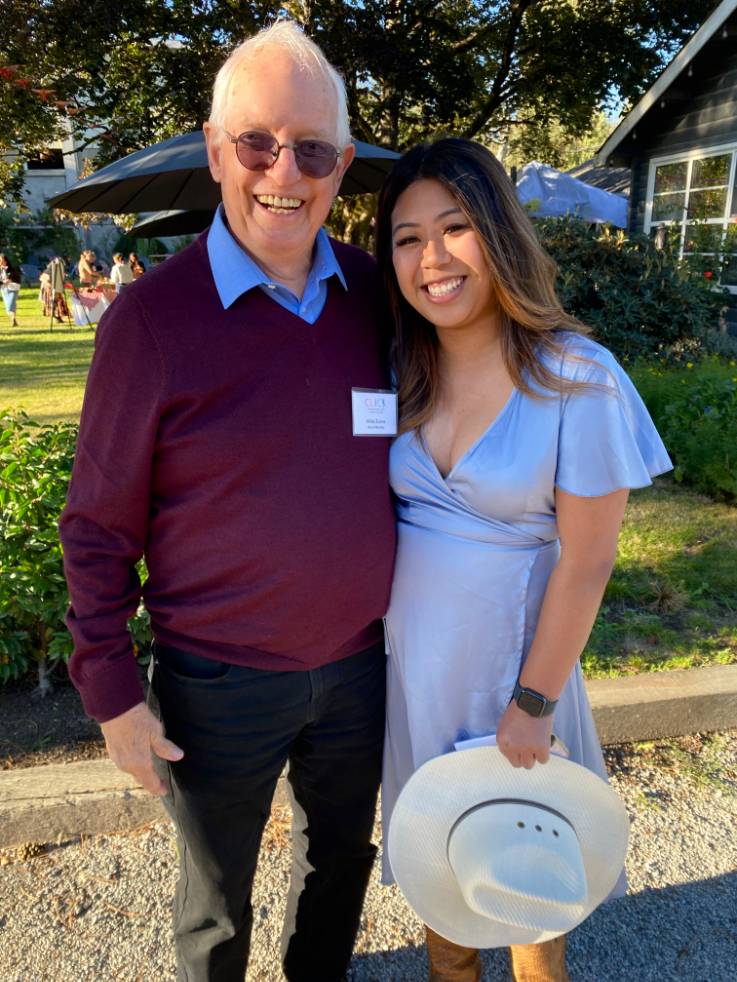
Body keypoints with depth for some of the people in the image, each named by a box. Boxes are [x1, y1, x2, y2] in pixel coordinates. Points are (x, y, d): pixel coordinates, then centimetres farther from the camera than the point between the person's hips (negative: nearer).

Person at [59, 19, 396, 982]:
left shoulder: (371, 288, -4)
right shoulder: (153, 316, -17)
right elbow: (101, 524, -10)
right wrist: (112, 692, -8)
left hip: (359, 663, 5)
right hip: (221, 685, -4)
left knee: (342, 853, 29)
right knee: (217, 899, 22)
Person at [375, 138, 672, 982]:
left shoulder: (578, 380, -20)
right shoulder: (401, 370, -5)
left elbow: (585, 563, -16)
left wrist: (533, 702, -11)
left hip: (509, 651, -4)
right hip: (408, 652, 4)